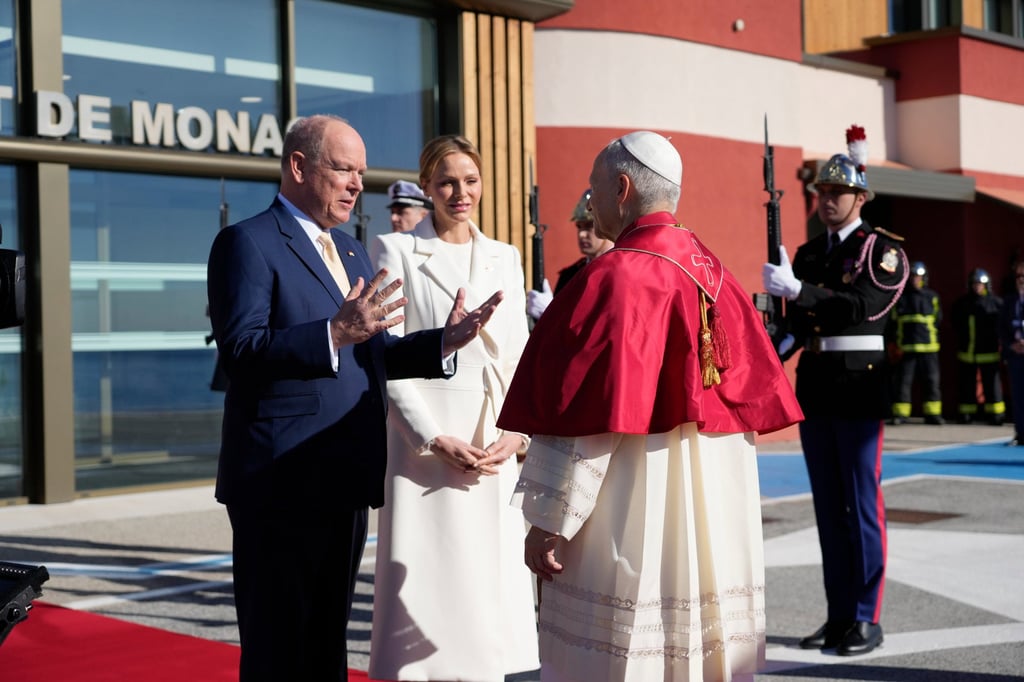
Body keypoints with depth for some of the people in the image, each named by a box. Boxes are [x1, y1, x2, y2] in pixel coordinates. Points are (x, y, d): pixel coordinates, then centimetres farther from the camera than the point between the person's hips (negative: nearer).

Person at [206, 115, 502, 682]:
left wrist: (442, 342, 0)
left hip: (346, 481, 8)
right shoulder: (247, 243, -8)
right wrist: (335, 334, -32)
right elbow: (241, 350, -19)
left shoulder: (351, 251, 18)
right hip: (283, 484, -8)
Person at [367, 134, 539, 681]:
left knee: (489, 581, 6)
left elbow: (520, 357, 12)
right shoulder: (396, 252, 1)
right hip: (427, 442, -4)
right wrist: (435, 440, -13)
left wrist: (516, 432, -4)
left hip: (496, 448, 4)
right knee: (428, 584, -3)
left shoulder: (505, 257, 13)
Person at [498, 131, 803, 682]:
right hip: (716, 513, 8)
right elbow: (756, 397, 11)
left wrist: (548, 521, -13)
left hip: (632, 518, -8)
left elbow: (585, 419, -18)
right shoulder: (713, 273, 8)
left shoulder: (616, 277, -15)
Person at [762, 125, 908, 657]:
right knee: (828, 506, 9)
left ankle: (866, 619, 5)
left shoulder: (883, 250, -4)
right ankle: (838, 615, 17)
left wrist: (796, 289, -28)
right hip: (814, 389, 6)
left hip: (860, 389, -6)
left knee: (861, 504, -2)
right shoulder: (808, 254, 14)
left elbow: (862, 307, -20)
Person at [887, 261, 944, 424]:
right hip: (905, 348, -1)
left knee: (931, 381, 2)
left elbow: (937, 320, 14)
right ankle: (900, 414, 4)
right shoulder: (900, 297, 7)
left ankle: (932, 413, 8)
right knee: (903, 380, 0)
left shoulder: (932, 297, 9)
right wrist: (892, 344, 1)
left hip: (928, 347, 1)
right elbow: (892, 322, 7)